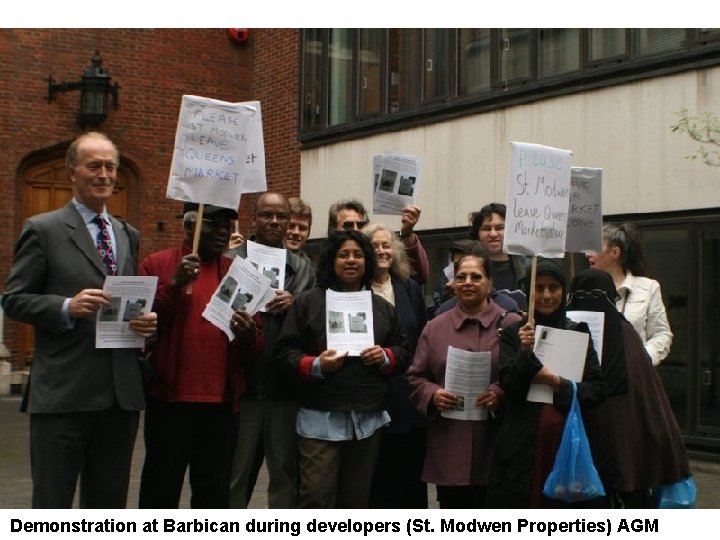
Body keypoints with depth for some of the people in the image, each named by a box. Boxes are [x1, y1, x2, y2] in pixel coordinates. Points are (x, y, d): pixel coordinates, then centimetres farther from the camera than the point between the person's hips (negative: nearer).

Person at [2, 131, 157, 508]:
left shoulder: (129, 235, 16)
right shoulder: (43, 230, -1)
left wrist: (147, 320, -1)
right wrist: (67, 308, -20)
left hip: (122, 392, 5)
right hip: (64, 392, -5)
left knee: (109, 502, 14)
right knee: (52, 502, 1)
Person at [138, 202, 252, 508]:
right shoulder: (157, 264, 2)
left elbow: (254, 338, 12)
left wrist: (247, 335, -11)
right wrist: (175, 285, -19)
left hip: (221, 402, 3)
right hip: (170, 398, -3)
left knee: (214, 492, 11)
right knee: (161, 489, 7)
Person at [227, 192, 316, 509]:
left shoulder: (303, 269, 11)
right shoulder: (230, 261, 3)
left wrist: (294, 305, -11)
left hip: (286, 387, 2)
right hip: (241, 384, -2)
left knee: (285, 472, 11)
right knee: (235, 474, 7)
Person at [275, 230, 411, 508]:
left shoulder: (383, 307, 13)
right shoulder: (308, 301, 2)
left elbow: (404, 351, 16)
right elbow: (286, 350, -1)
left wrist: (385, 357, -5)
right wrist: (316, 366, -17)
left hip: (368, 418, 4)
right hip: (321, 417, -4)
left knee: (356, 498, 12)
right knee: (316, 498, -7)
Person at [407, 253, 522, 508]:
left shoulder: (512, 325, 2)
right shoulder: (435, 327, 11)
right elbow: (415, 377, 12)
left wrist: (501, 394, -17)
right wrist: (432, 394, -8)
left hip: (496, 444, -2)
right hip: (449, 447, 2)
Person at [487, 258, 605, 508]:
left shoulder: (578, 333, 10)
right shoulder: (513, 333, 7)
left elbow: (596, 389, 4)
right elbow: (510, 388, -4)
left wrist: (560, 384, -9)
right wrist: (525, 353, -18)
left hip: (567, 441, 1)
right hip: (523, 443, -1)